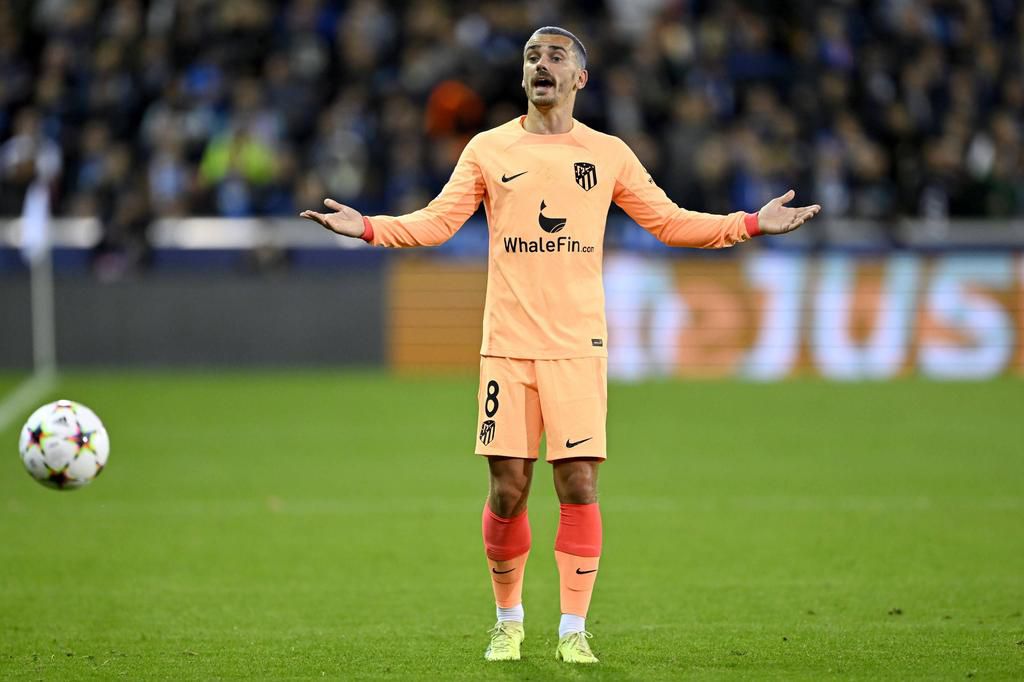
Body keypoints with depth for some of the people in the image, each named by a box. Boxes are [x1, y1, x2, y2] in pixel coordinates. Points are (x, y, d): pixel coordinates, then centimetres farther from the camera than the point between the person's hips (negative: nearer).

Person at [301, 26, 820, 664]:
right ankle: (508, 621, 18)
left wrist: (751, 224, 4)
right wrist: (367, 226, -8)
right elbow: (436, 222, 7)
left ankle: (573, 630, 3)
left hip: (578, 347, 0)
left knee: (580, 486, -6)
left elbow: (670, 221, 13)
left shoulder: (609, 154, 9)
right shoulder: (489, 149, 8)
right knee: (508, 489, -1)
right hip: (507, 344, 0)